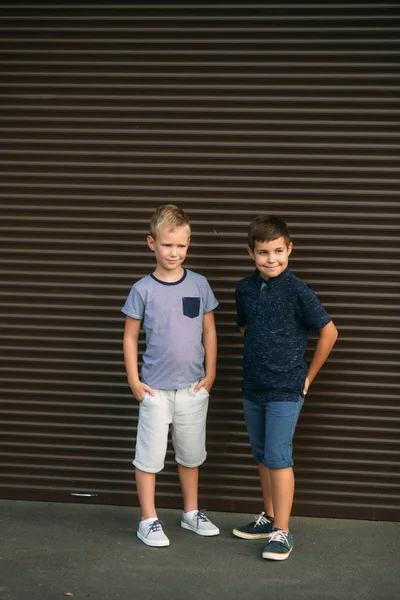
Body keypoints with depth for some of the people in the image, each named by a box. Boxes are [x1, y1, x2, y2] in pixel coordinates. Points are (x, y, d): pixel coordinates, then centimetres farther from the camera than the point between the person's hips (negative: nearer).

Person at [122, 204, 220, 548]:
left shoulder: (199, 285, -1)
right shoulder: (143, 289, -6)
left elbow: (209, 331, 6)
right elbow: (131, 336, 0)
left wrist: (210, 374, 2)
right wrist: (134, 381, -4)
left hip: (193, 387, 2)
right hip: (155, 388, -2)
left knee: (191, 454, 15)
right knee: (149, 455, 3)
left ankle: (192, 512, 32)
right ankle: (149, 520, 17)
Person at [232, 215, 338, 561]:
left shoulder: (298, 292, -14)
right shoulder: (245, 289, 2)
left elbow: (329, 332, -8)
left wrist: (308, 376, -4)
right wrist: (259, 361, 12)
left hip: (286, 390, -6)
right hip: (253, 389, 6)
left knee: (278, 458, -8)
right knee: (262, 456, 15)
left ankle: (282, 533, -1)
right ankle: (270, 517, 30)